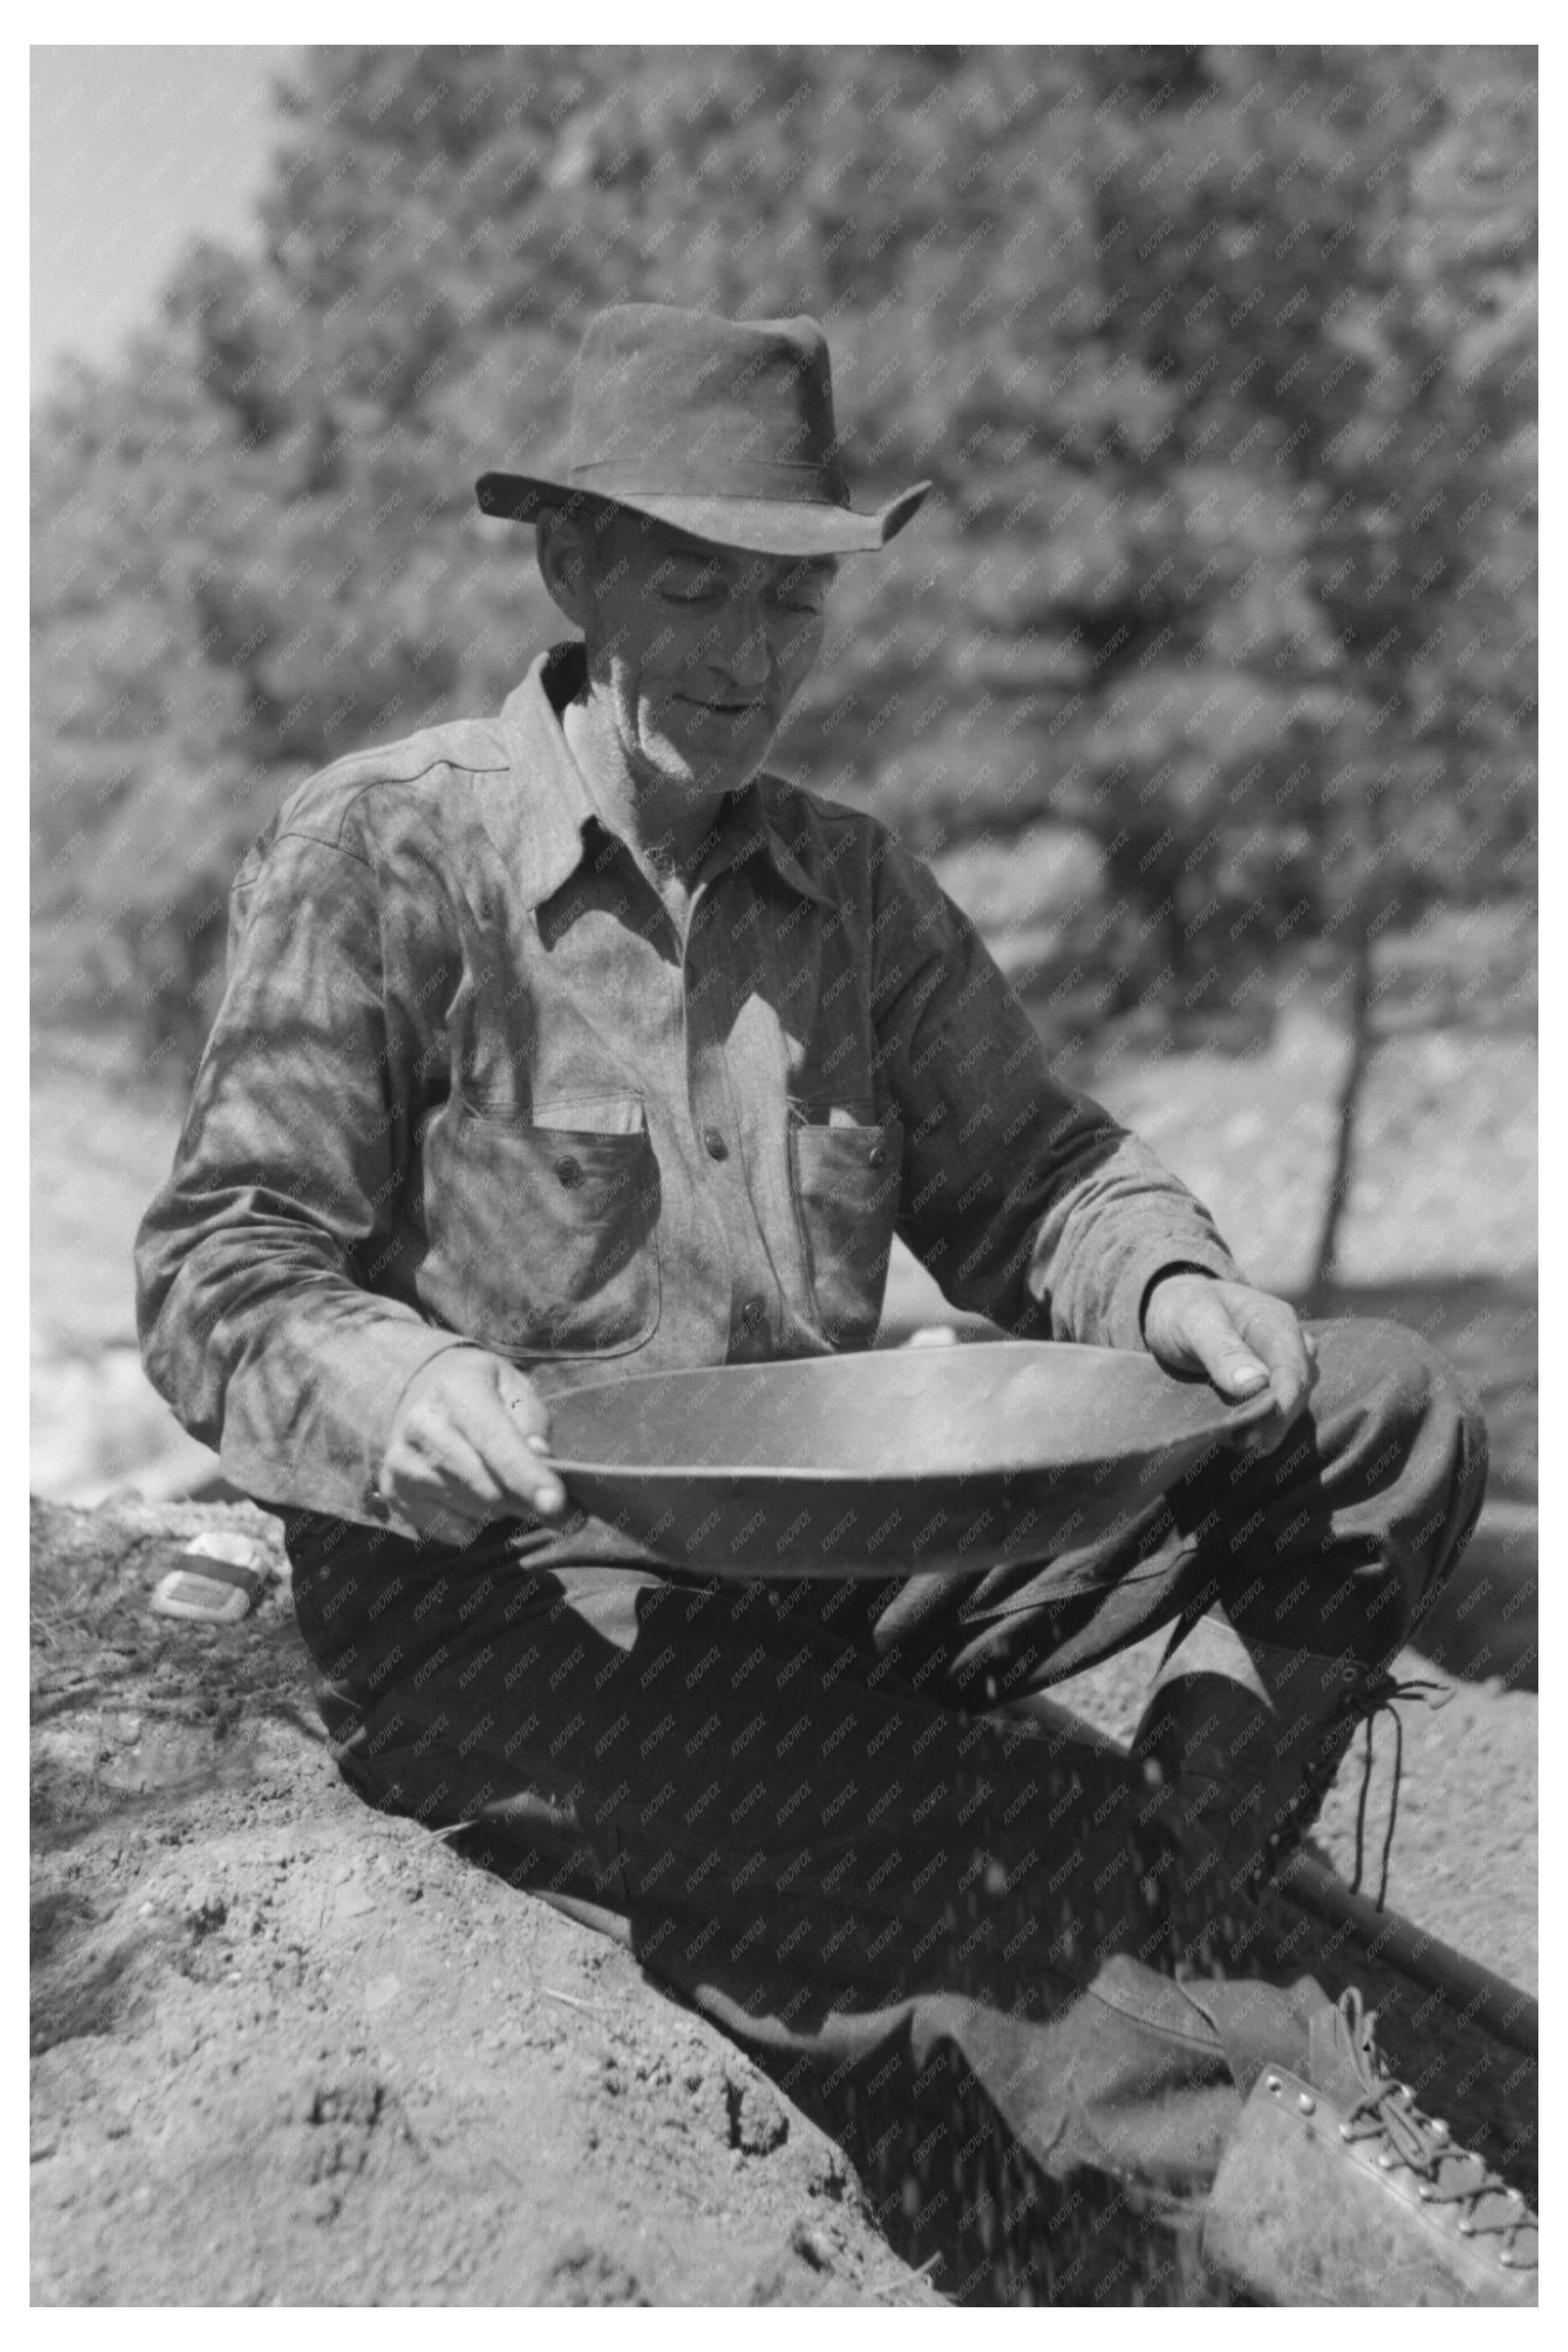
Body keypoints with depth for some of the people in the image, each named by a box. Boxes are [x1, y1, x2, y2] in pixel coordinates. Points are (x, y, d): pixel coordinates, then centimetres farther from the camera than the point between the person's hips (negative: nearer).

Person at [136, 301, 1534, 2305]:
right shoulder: (379, 851, -5)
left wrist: (1163, 1284, -12)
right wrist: (399, 1389, -30)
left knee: (1382, 1426, -8)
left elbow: (1021, 1172, 12)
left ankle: (1145, 1948, -17)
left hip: (837, 1545, 6)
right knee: (987, 1844, -33)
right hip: (508, 1608, -6)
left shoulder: (855, 888, 12)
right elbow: (223, 1273, -8)